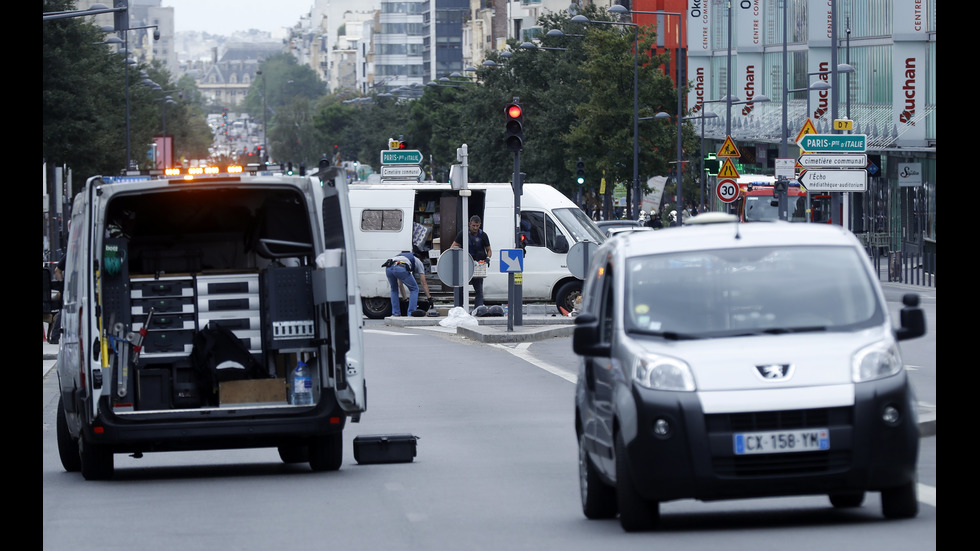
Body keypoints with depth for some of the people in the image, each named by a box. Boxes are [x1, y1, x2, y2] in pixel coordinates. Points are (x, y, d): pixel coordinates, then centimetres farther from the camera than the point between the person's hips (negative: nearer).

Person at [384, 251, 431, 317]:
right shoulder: (418, 262, 33)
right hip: (400, 268, -5)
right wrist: (429, 298, 31)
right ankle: (411, 312, 7)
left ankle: (395, 313, 23)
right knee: (414, 289, 15)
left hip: (388, 268, 5)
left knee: (394, 290, 30)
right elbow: (424, 283, 28)